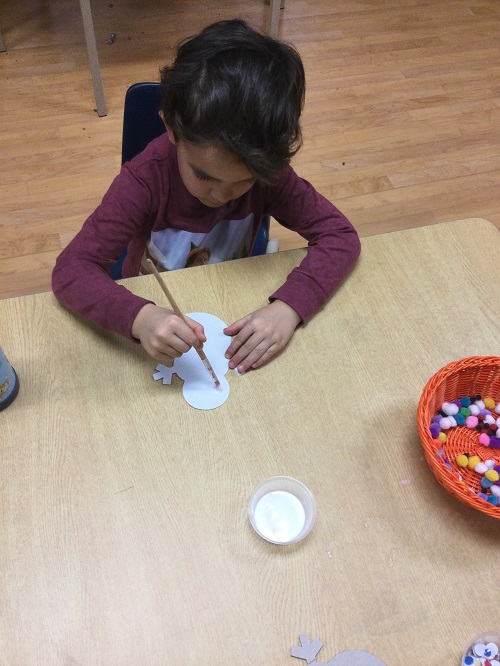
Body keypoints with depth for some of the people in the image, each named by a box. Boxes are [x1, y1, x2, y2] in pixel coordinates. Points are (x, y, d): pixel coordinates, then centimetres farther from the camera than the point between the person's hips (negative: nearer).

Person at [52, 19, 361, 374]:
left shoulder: (265, 171, -19)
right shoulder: (146, 179, -25)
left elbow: (340, 234, -20)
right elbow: (71, 269, -28)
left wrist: (289, 306, -36)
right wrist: (139, 316, -47)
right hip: (159, 322, -3)